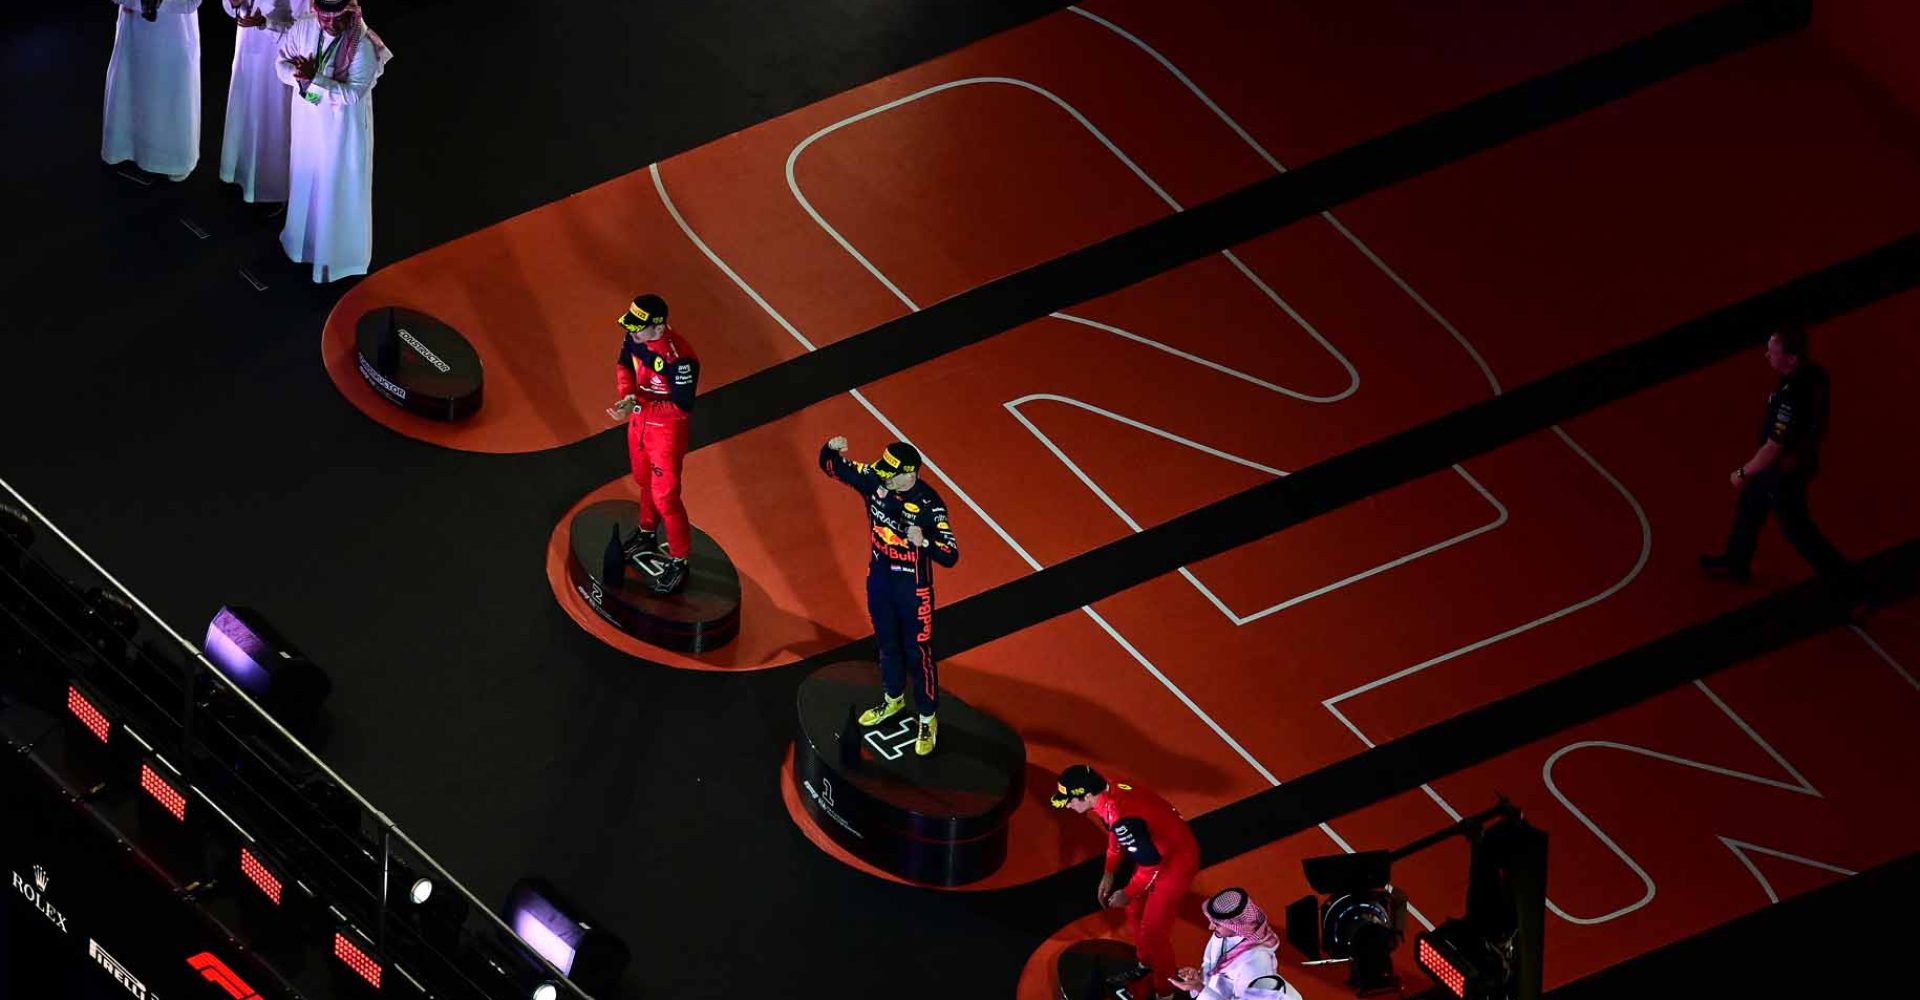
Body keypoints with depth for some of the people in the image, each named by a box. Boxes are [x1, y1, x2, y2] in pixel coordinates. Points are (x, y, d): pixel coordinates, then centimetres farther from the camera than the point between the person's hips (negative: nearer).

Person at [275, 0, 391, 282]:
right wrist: (299, 76, -26)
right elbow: (282, 63, -4)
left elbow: (353, 93, -28)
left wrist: (315, 78, -36)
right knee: (306, 177, 24)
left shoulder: (363, 47, -28)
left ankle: (336, 253, 27)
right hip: (308, 120, 5)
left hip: (343, 127, -5)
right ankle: (306, 236, 48)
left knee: (338, 188, 9)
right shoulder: (302, 29, -14)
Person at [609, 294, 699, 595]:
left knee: (665, 497, 3)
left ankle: (679, 562, 19)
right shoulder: (635, 335, -15)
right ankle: (647, 535, 52)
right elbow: (624, 363, 4)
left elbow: (682, 406, -30)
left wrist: (638, 404, -37)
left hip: (667, 430, -7)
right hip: (639, 421, 7)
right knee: (645, 480, 28)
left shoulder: (679, 358, -36)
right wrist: (627, 393, -16)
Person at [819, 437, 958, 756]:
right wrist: (831, 449, -28)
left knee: (917, 654, 7)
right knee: (887, 644, 25)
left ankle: (928, 721, 25)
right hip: (879, 578, 6)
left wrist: (924, 542, -53)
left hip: (913, 588, -6)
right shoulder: (874, 480, -15)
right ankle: (893, 700, 49)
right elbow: (831, 466, -5)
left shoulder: (929, 505, -30)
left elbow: (950, 555, -33)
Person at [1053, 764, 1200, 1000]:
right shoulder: (1106, 795, -9)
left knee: (1153, 929, 0)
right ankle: (1145, 965, 48)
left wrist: (1128, 893, -16)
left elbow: (1150, 862, -30)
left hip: (1177, 861, -9)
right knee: (1135, 912, 24)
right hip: (1156, 852, 9)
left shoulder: (1121, 816, -37)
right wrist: (1108, 874, 14)